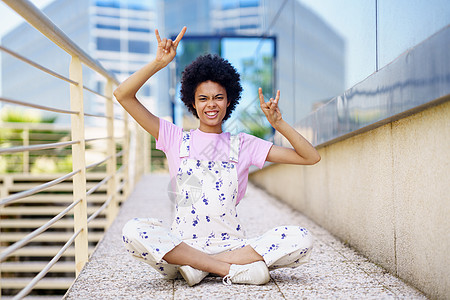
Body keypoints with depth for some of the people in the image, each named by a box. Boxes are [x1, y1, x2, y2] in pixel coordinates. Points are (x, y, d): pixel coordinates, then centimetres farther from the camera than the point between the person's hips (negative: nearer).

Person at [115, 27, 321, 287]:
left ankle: (198, 266, -23)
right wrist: (159, 63, -5)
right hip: (183, 243, -1)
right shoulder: (175, 138, 11)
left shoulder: (243, 145, 12)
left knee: (302, 239, -23)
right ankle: (233, 269, -27)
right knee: (133, 231, -31)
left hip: (232, 243, 1)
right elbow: (123, 95, 5)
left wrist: (279, 124, -4)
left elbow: (311, 157, 8)